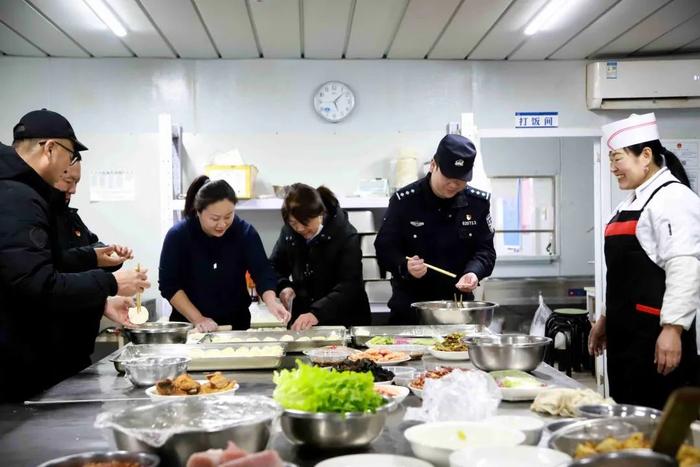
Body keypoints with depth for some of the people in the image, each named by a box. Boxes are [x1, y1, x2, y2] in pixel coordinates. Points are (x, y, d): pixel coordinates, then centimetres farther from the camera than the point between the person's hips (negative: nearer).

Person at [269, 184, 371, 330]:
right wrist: (283, 286, -11)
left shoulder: (346, 235, -15)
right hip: (302, 320, 4)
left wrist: (317, 313, -37)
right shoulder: (289, 232, -2)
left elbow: (349, 285, -23)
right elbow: (274, 267, 11)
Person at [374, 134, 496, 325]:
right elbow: (385, 248, -8)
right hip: (410, 303, -2)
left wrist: (474, 272, -20)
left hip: (459, 300, 2)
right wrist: (405, 266, -28)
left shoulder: (478, 202, -2)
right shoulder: (404, 200, -9)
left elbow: (485, 249, 0)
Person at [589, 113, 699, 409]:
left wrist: (672, 329, -25)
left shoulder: (673, 198, -12)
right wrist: (606, 319, 23)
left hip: (656, 335, -9)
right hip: (627, 332, 9)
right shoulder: (633, 202, 18)